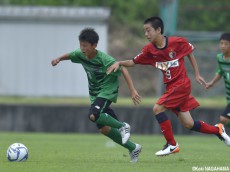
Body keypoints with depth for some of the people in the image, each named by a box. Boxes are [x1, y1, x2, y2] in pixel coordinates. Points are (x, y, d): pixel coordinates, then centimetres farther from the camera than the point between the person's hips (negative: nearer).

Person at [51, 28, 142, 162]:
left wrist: (133, 90, -27)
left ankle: (123, 127, -11)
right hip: (95, 94, 8)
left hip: (107, 91, -7)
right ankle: (133, 148, 15)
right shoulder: (81, 55, -5)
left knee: (93, 115, -32)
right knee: (103, 128, 2)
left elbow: (123, 70, -21)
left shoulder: (104, 59, -24)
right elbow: (70, 55, 17)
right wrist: (59, 59, -4)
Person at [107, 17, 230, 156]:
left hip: (181, 84, -6)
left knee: (157, 108, -17)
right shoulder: (149, 50, -1)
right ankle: (218, 130, 31)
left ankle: (172, 144, -6)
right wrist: (119, 63, -13)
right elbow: (133, 62, 5)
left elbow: (190, 53, 3)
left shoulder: (177, 42, -13)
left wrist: (197, 74, 6)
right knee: (188, 124, 8)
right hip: (171, 86, 6)